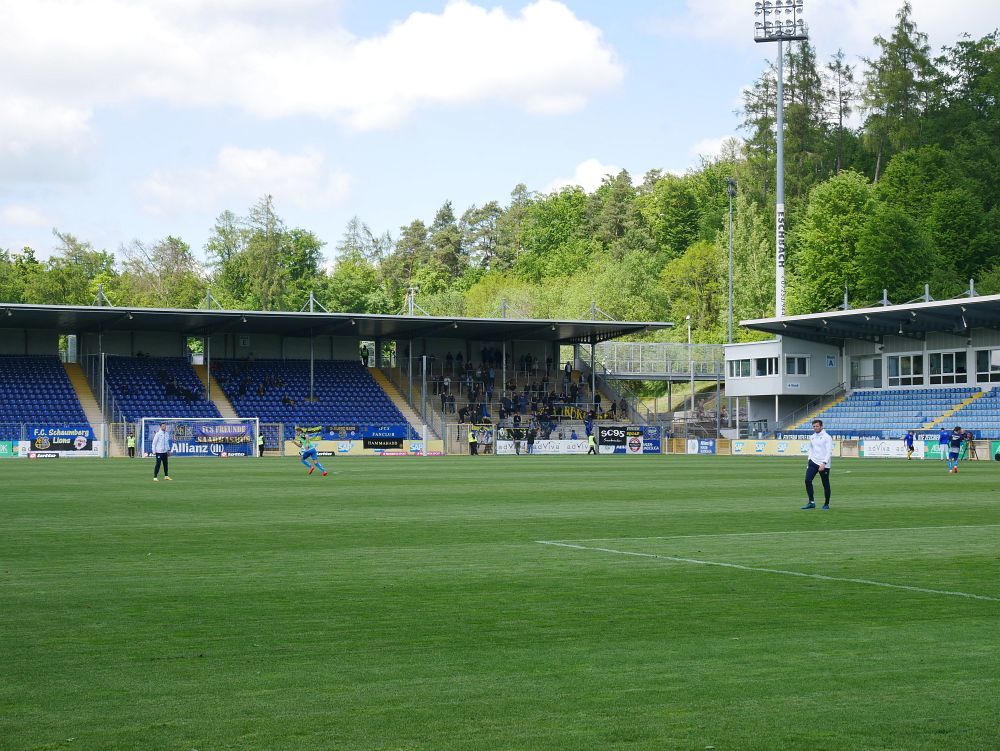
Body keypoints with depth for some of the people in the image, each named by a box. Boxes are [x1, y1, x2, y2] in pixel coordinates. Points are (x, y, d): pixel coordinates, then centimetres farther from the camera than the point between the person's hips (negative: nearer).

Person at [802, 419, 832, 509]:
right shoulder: (812, 437, 12)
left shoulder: (827, 437, -8)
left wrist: (824, 463, -22)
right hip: (813, 462, 5)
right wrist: (809, 460, 10)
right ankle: (811, 502, -5)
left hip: (824, 465, -5)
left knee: (826, 484, 2)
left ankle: (826, 504, 15)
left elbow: (829, 452, -13)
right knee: (808, 480, -10)